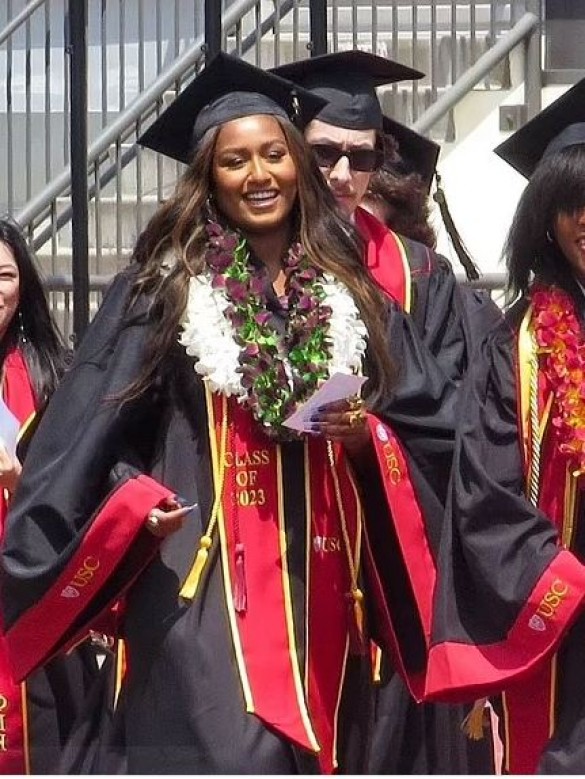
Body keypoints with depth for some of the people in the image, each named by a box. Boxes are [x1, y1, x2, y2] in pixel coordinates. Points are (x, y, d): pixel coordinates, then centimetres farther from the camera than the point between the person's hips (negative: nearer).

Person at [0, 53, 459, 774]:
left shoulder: (353, 299, 13)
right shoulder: (163, 290, 3)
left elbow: (433, 426, 13)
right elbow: (88, 433, 1)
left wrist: (368, 437, -6)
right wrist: (134, 502, -15)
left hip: (321, 591, 4)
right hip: (203, 586, -4)